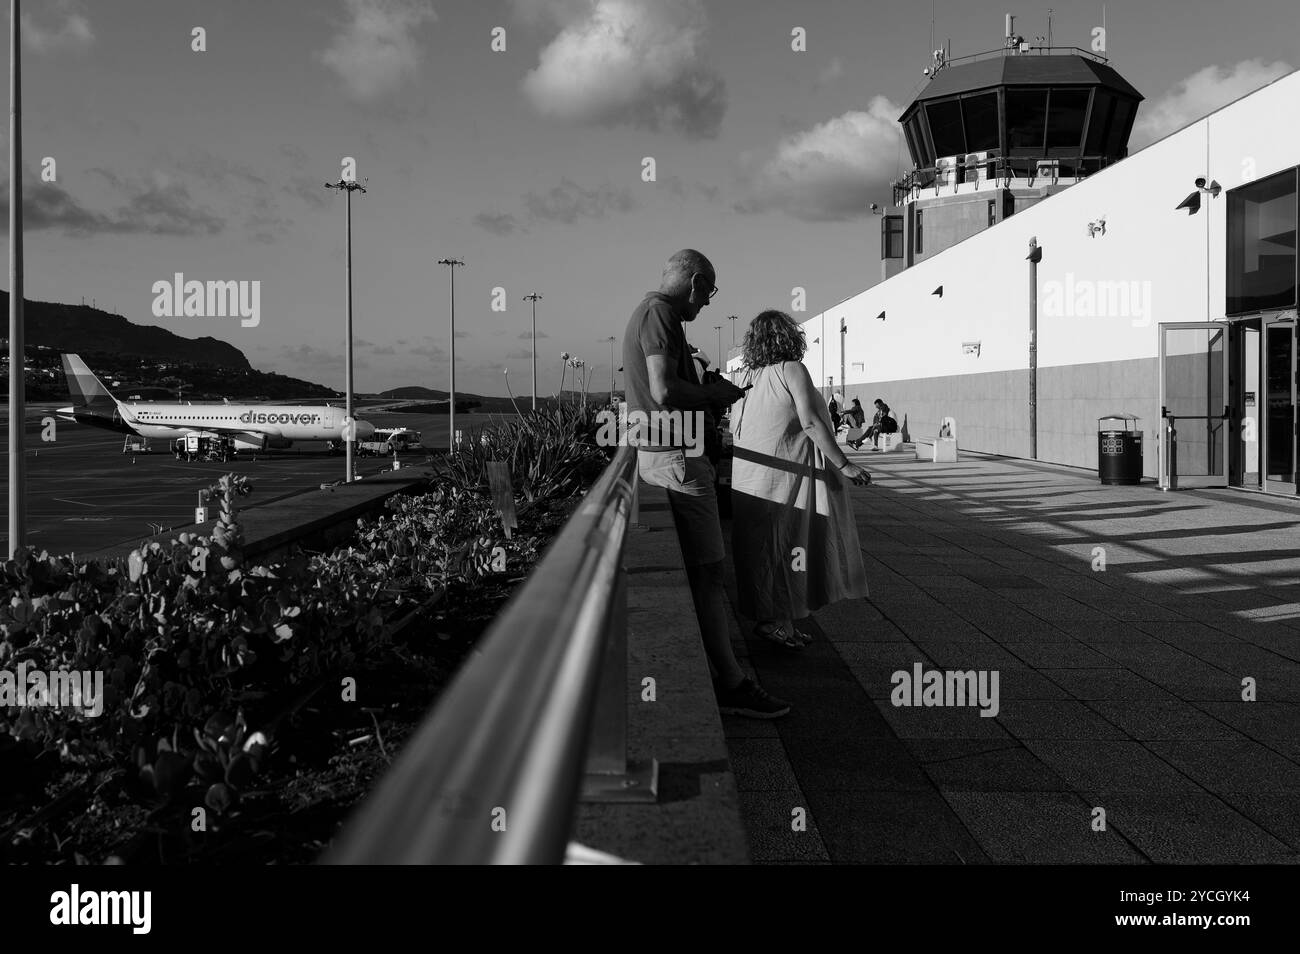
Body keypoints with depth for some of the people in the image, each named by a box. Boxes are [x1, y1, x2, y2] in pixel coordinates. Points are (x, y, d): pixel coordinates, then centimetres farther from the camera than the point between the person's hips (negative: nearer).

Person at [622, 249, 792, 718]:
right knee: (706, 569, -10)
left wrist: (708, 393, 16)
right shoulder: (659, 313, -13)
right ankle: (730, 683, -7)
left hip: (653, 449, 11)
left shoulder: (646, 312, 20)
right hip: (674, 455, -11)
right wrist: (713, 394, -8)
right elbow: (664, 390, -24)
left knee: (694, 566, 15)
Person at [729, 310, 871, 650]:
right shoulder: (792, 370, -10)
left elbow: (734, 429, 10)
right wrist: (843, 465, -16)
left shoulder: (746, 376, 8)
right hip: (783, 475, -6)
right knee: (784, 546, 3)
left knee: (760, 548, 11)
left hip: (746, 477, 6)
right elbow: (810, 423, -18)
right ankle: (777, 621, 3)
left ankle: (777, 619, 20)